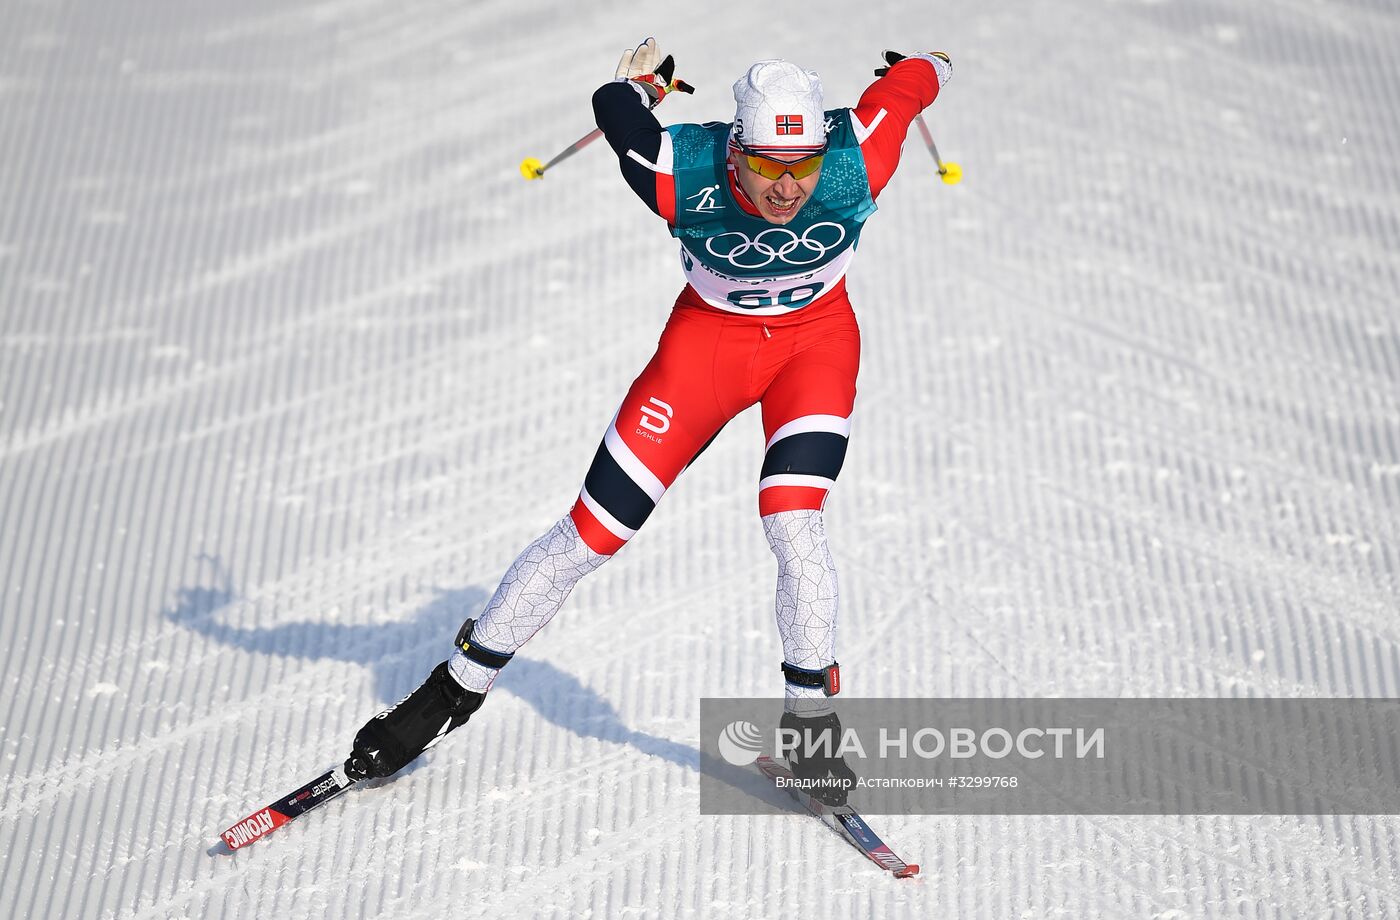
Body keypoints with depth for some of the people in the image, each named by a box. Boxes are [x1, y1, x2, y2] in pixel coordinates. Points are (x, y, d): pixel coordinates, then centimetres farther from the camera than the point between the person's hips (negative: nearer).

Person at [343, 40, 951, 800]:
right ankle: (457, 689, 15)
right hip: (710, 334, 0)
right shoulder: (685, 176, -32)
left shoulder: (855, 163, -32)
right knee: (591, 533, -1)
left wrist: (922, 66, 14)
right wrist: (644, 82, 13)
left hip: (816, 338, 0)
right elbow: (614, 104, -11)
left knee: (793, 522, -23)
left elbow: (910, 82, -11)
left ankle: (810, 717, -1)